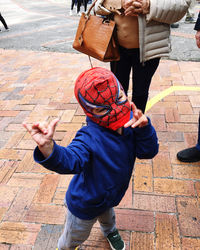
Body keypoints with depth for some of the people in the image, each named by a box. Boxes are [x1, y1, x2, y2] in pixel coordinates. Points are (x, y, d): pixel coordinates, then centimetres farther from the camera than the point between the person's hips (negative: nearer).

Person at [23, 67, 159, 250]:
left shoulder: (130, 124, -19)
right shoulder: (90, 137, -39)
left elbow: (148, 152, -20)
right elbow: (70, 160, -53)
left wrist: (144, 127, -39)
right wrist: (48, 148, -73)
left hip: (110, 195, 5)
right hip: (84, 206, -5)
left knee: (108, 215, 41)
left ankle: (110, 231, 76)